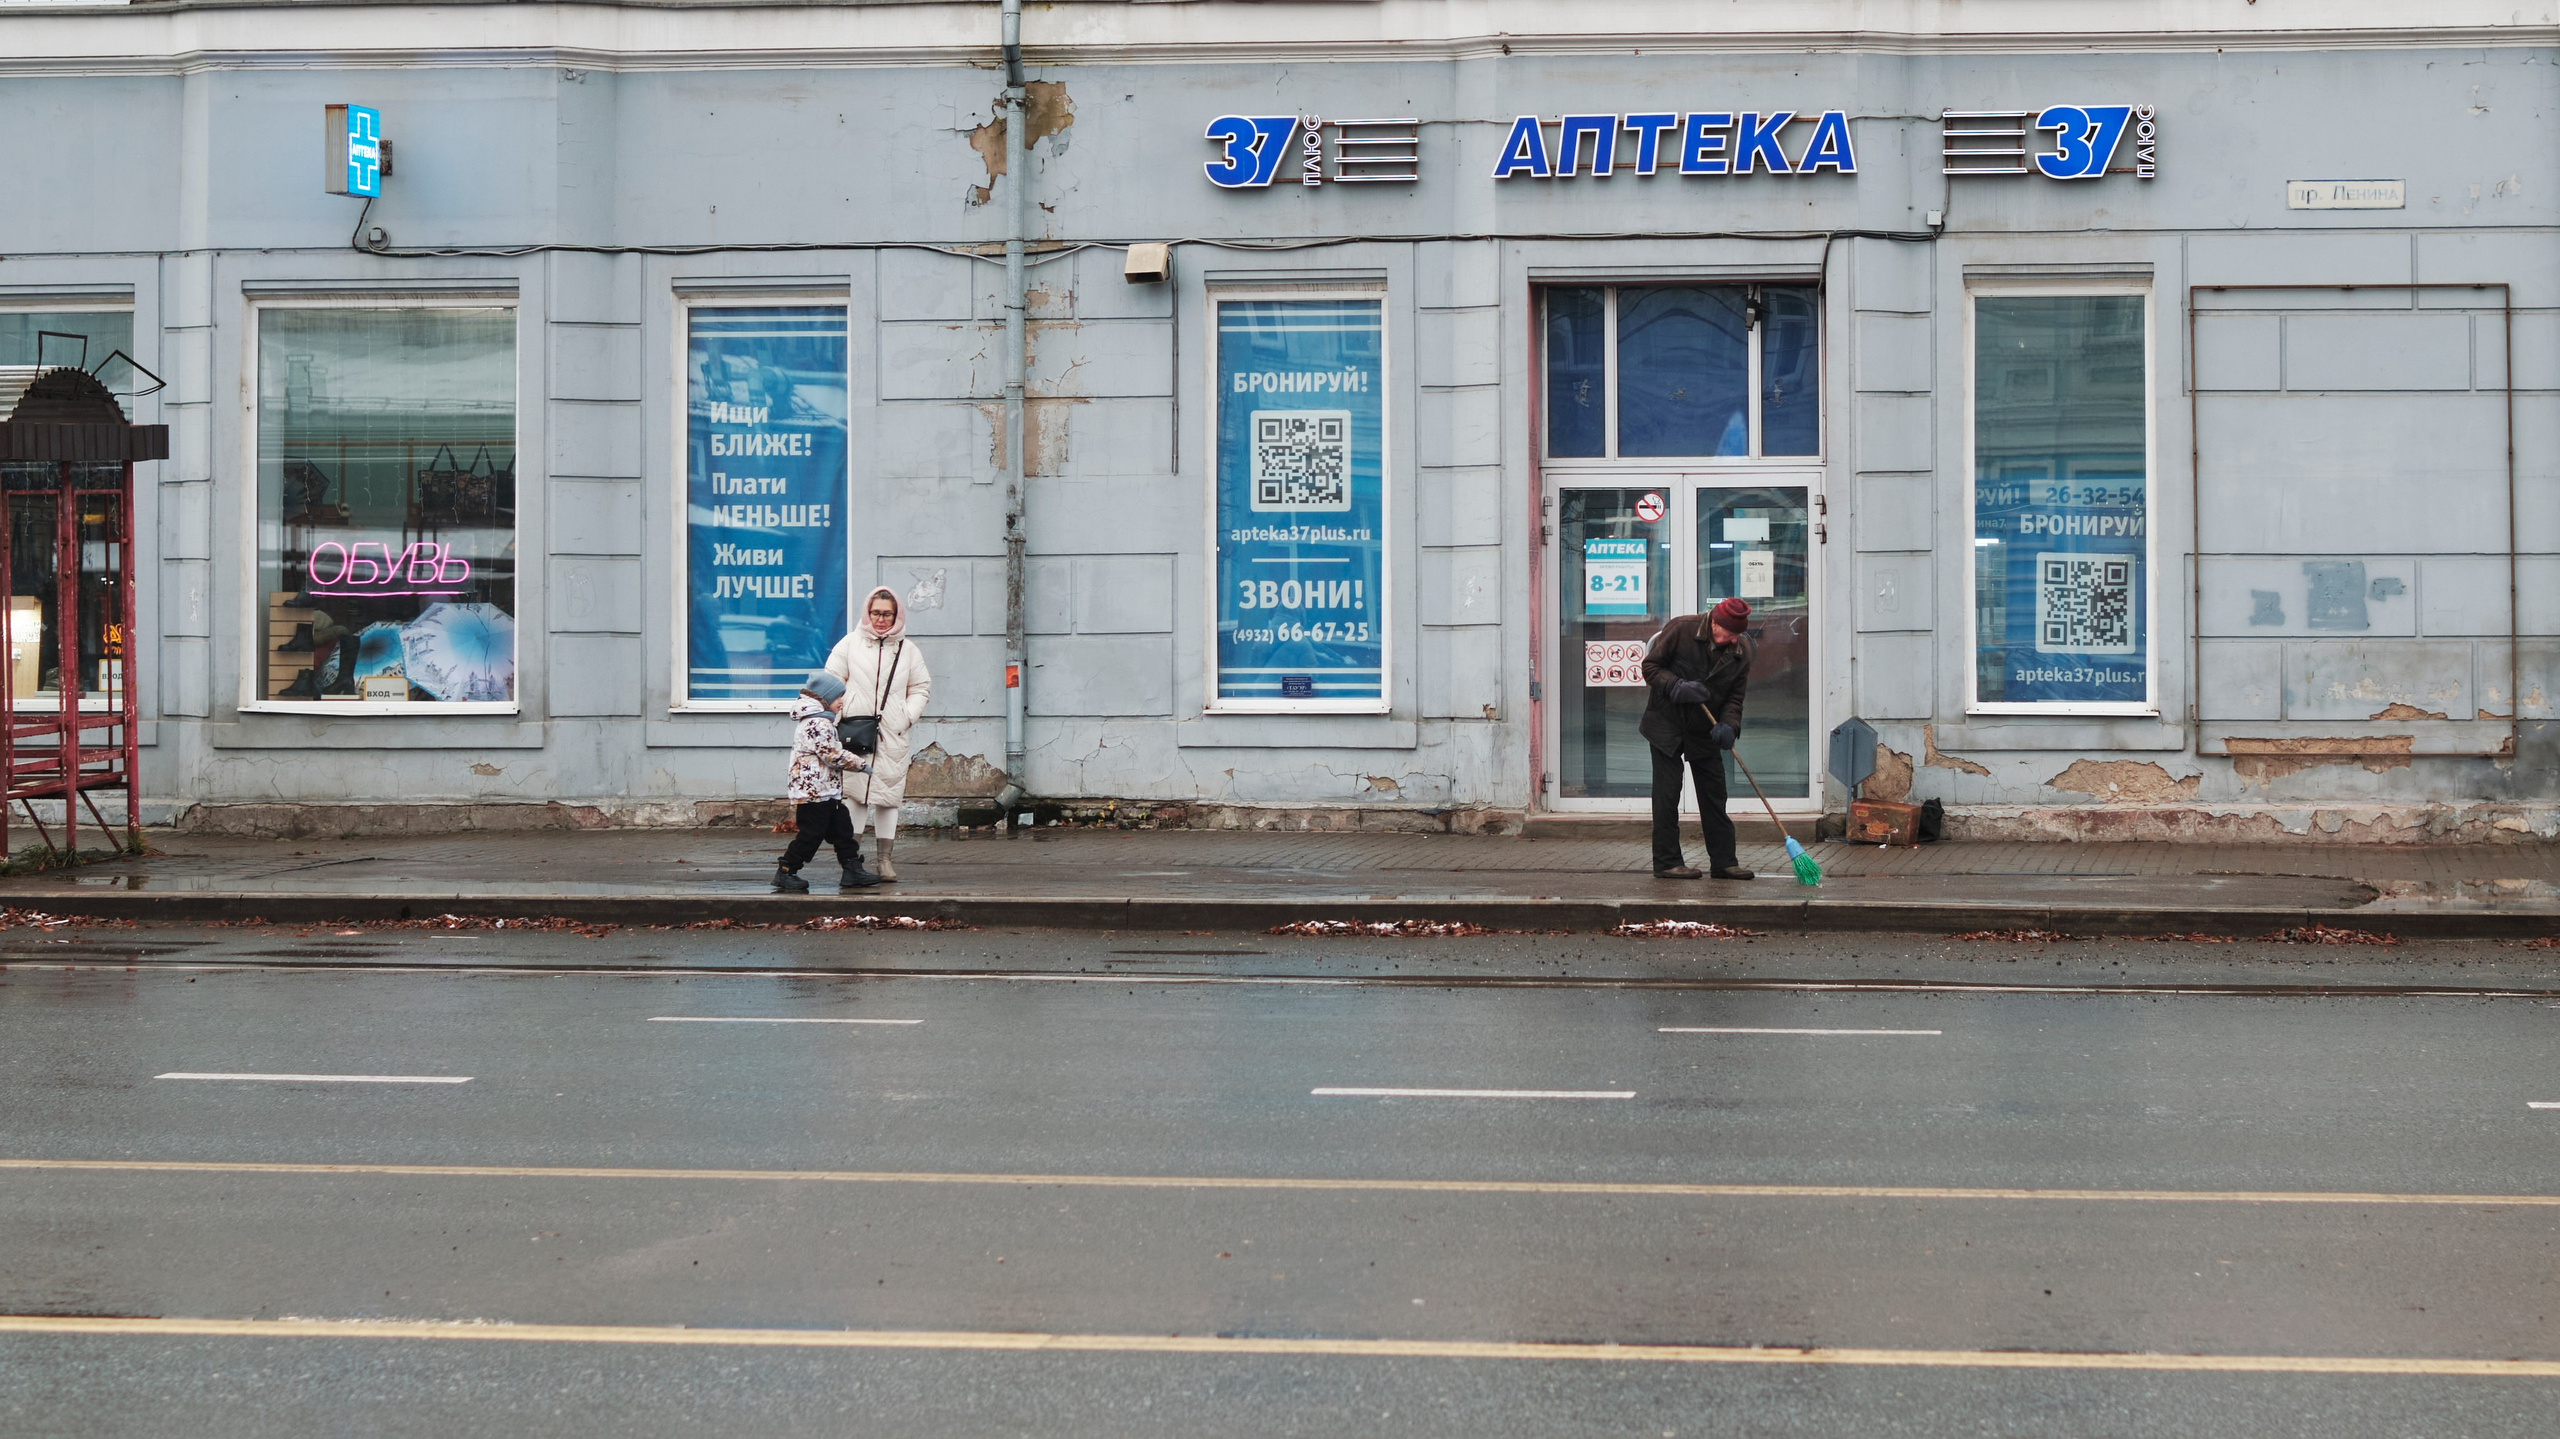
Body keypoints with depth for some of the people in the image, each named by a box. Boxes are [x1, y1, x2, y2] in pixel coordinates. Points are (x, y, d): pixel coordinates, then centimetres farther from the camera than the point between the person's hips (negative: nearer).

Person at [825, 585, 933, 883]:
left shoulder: (908, 650, 12)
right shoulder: (850, 644, 8)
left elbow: (921, 688, 17)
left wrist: (908, 716, 2)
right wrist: (841, 714, -3)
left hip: (892, 735, 2)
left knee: (889, 794, 1)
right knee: (854, 792, -6)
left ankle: (885, 858, 6)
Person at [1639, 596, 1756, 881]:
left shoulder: (1741, 652, -3)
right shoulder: (1680, 630, -14)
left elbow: (1735, 696, 2)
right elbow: (1650, 666, -9)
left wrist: (1729, 725, -17)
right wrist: (1678, 687, -24)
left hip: (1704, 731, 4)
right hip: (1667, 725, -4)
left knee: (1714, 795, 6)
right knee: (1667, 794, -4)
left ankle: (1723, 860, 12)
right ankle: (1667, 861, 1)